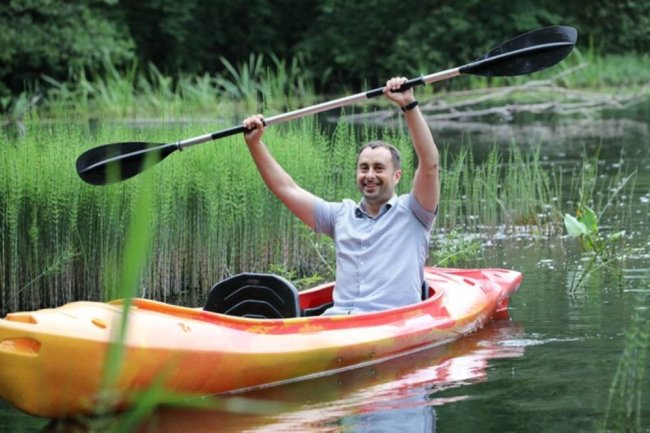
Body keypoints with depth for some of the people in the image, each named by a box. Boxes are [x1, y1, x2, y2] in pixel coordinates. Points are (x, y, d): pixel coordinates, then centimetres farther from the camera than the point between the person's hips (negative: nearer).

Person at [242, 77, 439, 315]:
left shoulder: (410, 213, 11)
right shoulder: (342, 215, 25)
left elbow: (429, 164, -4)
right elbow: (286, 188, 25)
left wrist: (409, 106, -10)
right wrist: (255, 144, 18)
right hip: (337, 320, 4)